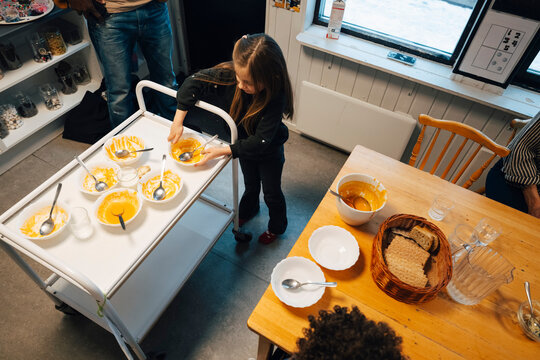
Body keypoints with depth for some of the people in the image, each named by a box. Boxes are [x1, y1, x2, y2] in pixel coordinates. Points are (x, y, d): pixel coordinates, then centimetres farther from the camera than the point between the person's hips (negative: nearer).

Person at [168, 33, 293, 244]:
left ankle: (277, 226, 48)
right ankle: (248, 211, 61)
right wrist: (178, 121, -23)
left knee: (271, 193, 19)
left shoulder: (276, 98, -39)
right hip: (244, 144, 4)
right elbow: (193, 83, -17)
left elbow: (260, 142, -37)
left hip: (269, 151, -4)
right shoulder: (228, 74, -29)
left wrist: (223, 151, -38)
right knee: (250, 184, 29)